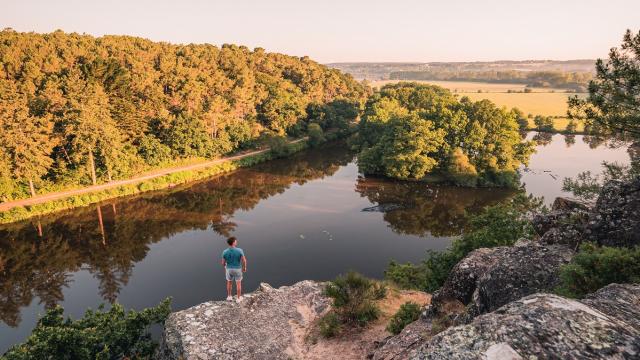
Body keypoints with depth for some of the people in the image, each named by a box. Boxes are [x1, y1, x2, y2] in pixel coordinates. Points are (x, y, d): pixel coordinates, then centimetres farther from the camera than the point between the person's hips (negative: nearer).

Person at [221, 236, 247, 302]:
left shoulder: (225, 252, -19)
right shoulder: (239, 250, -25)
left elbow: (223, 263, -7)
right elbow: (244, 260, -17)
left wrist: (225, 266, 16)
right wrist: (244, 267, 2)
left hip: (229, 269, 1)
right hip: (238, 269, -1)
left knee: (229, 282, 25)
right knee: (238, 283, 18)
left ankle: (229, 297, 37)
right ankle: (238, 298, 30)